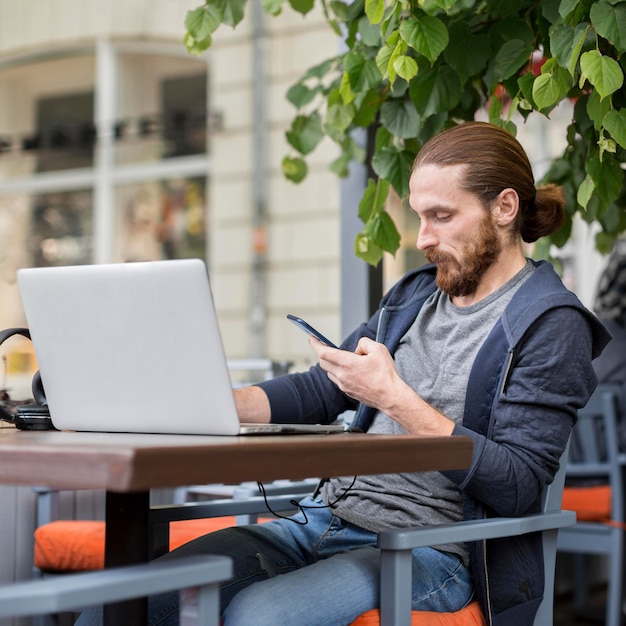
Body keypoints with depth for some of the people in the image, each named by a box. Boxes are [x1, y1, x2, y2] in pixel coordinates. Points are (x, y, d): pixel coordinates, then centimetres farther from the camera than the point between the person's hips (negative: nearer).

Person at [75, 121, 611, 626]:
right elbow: (318, 391, 20)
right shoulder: (415, 295, 17)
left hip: (426, 551, -7)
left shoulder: (551, 326, -6)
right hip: (323, 519, 7)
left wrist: (396, 398, -19)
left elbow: (516, 486, -15)